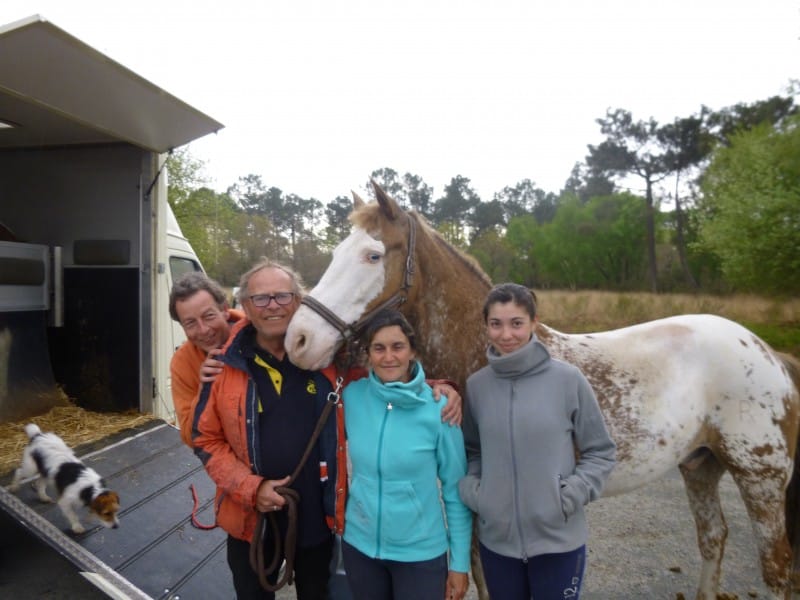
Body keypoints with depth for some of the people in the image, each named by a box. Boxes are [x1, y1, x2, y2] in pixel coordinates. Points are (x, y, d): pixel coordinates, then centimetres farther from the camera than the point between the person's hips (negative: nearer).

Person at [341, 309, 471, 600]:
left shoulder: (438, 409, -15)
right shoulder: (351, 397, -9)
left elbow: (455, 490, -8)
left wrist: (459, 563, -4)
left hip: (421, 552, -2)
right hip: (359, 546, 3)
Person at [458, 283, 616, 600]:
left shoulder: (567, 379, -11)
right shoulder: (476, 385, -3)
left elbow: (600, 452, -2)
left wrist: (571, 495, -14)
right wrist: (471, 490, -7)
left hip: (558, 540, -2)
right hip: (496, 538, 3)